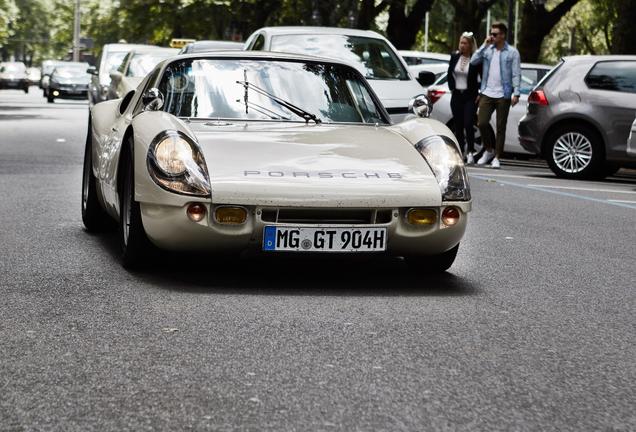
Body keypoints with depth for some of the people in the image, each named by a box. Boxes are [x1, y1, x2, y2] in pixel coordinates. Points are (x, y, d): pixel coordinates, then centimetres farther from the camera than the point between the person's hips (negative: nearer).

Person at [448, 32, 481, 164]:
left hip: (470, 96, -4)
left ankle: (470, 152, -3)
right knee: (458, 126, 7)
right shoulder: (454, 57, 4)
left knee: (468, 124, -13)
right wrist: (452, 87, 8)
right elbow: (449, 74, 17)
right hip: (456, 96, 5)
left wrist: (480, 93, -8)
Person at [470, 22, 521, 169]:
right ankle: (489, 150, 18)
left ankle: (496, 157, 9)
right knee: (482, 123, -4)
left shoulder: (512, 52, 0)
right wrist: (485, 45, -8)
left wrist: (516, 93, -11)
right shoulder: (487, 50, 8)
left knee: (501, 127, 2)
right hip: (487, 93, 3)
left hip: (503, 95, -3)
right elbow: (474, 61, -4)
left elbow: (516, 74, -3)